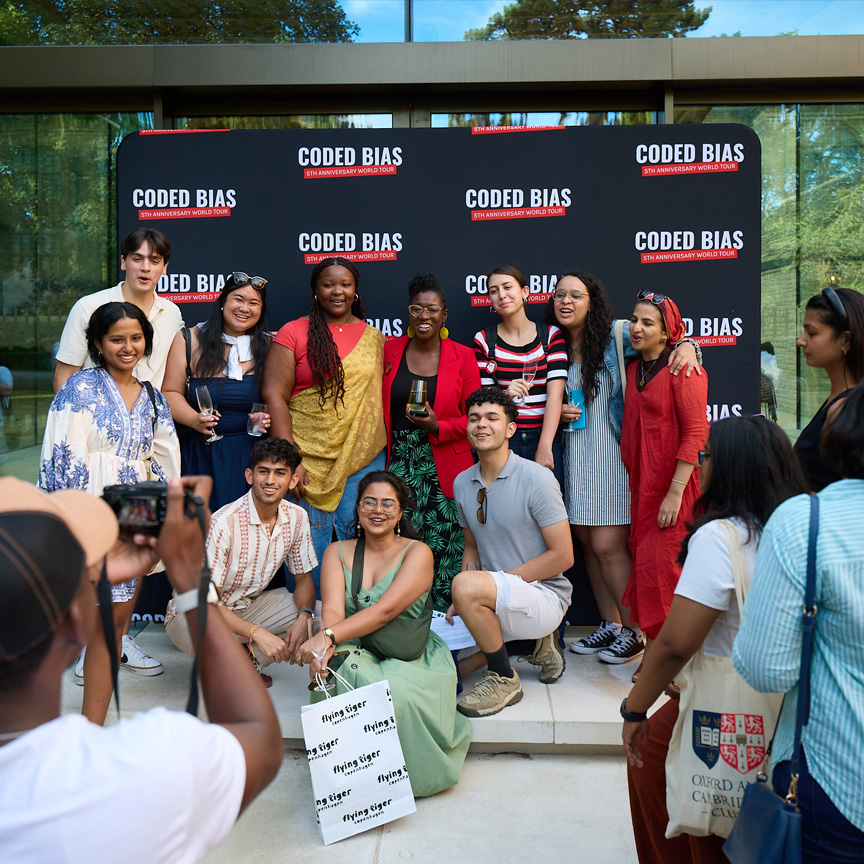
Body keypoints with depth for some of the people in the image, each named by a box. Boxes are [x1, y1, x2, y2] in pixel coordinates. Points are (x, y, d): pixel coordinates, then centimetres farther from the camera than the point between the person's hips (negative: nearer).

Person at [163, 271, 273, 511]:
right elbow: (171, 393, 2)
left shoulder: (269, 346, 6)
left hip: (250, 455, 1)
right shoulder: (188, 340, 3)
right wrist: (194, 420, -15)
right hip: (201, 454, 0)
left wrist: (266, 417, -12)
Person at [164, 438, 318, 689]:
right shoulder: (224, 522, -27)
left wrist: (304, 616, -19)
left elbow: (303, 577, 3)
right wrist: (257, 633, -35)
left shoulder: (297, 517, -8)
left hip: (248, 605, 6)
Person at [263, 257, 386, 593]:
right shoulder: (293, 333, 2)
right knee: (309, 546, 1)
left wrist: (385, 458, 7)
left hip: (364, 458, 3)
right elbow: (274, 395, -5)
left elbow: (382, 398, 15)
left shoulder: (375, 339, 12)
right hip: (307, 460, -2)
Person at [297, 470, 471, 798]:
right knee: (338, 682, -32)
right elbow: (332, 609, -5)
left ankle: (409, 777, -4)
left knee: (396, 696, -34)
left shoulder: (417, 553, -1)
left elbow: (386, 610, -16)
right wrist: (326, 647, -29)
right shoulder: (337, 552, 11)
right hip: (355, 653, 2)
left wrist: (328, 637, -27)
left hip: (407, 658, -2)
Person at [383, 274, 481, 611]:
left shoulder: (462, 356, 2)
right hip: (399, 463, 1)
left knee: (444, 549, -1)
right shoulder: (390, 349, 8)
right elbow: (379, 406, 14)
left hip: (444, 467, -1)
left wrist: (438, 427, -13)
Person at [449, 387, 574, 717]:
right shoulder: (462, 483, 6)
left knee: (467, 584, -32)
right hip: (498, 600, 7)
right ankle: (534, 640, 14)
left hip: (544, 594, -7)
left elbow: (562, 555, -15)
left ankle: (505, 680, -9)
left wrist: (490, 583, -18)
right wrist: (463, 601, -3)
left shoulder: (536, 478, -14)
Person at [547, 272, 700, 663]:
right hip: (575, 457, 6)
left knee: (608, 546, -6)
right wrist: (556, 413, -2)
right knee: (588, 543, 10)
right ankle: (610, 624, 25)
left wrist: (686, 345, -30)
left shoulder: (616, 335, -6)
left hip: (614, 455, -6)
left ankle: (635, 629, 14)